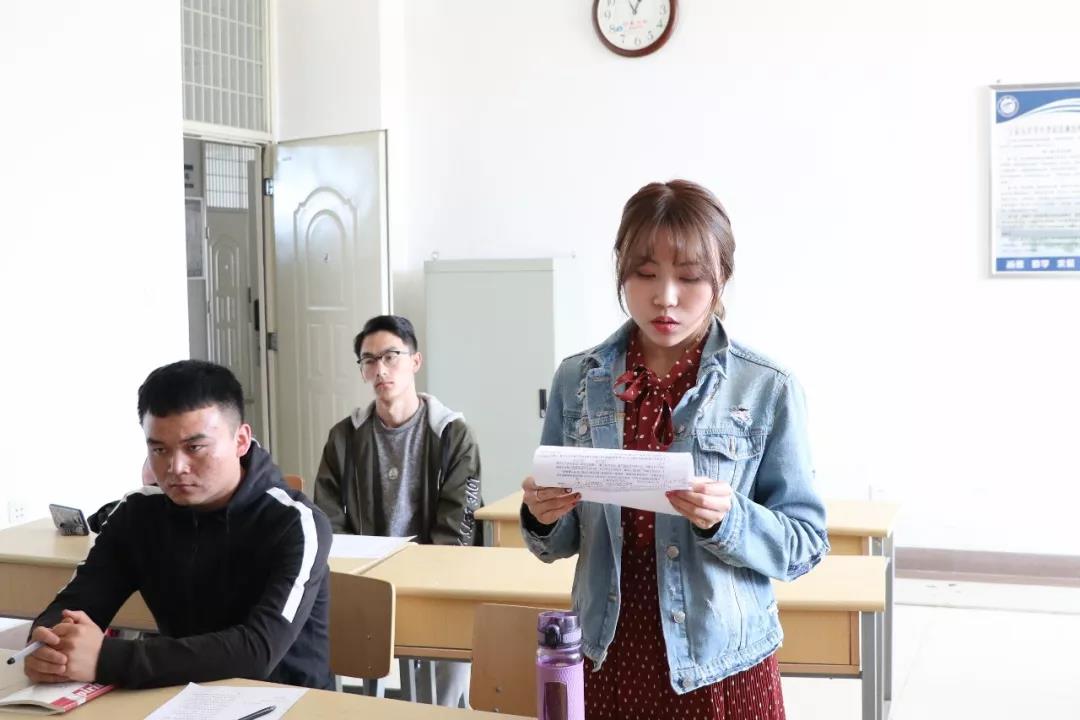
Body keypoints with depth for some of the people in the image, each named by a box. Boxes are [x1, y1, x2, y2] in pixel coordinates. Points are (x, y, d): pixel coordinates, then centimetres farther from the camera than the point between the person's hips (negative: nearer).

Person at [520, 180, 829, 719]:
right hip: (607, 659, 2)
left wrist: (728, 519, -23)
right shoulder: (576, 381, -1)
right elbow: (561, 542, 7)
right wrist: (543, 518, -14)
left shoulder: (768, 390, -9)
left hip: (721, 667, -2)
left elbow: (805, 543, -6)